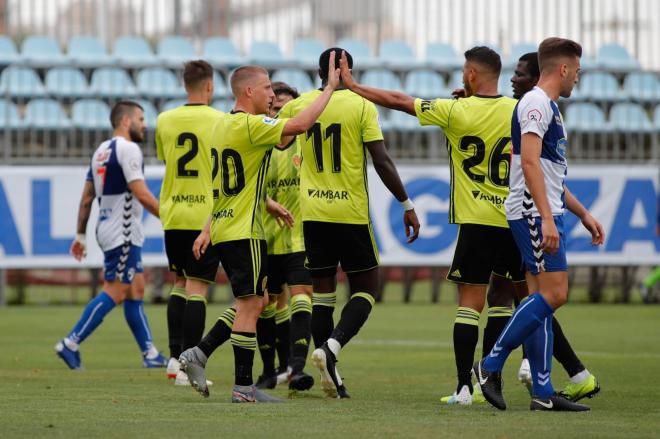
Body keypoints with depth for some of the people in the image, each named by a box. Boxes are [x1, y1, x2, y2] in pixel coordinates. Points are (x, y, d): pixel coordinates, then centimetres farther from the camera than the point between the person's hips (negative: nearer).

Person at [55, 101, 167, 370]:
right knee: (115, 293, -9)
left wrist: (81, 235, 21)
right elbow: (141, 194, -19)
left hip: (108, 228, 10)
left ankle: (150, 354, 13)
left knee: (136, 290, 11)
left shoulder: (101, 151, 15)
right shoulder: (128, 149, -12)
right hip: (123, 233, -10)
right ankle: (71, 343, -11)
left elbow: (86, 198, 17)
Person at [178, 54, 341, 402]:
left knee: (253, 303, 15)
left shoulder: (223, 125, 14)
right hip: (244, 232, -10)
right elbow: (300, 125, -23)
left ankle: (198, 354, 10)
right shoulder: (250, 125, -15)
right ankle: (243, 387, -3)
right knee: (249, 305, -5)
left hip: (222, 228, 10)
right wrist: (330, 87, -15)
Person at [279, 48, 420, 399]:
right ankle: (332, 347, -17)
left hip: (313, 212, 3)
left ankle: (330, 374, 7)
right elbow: (382, 162, -10)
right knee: (364, 289, 7)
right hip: (351, 212, -3)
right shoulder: (362, 107, -6)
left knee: (322, 292, 10)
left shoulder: (299, 106, 3)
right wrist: (407, 205, -4)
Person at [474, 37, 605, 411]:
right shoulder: (536, 103, -10)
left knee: (542, 298, 6)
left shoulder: (550, 107, 22)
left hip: (546, 214, 10)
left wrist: (583, 214, 29)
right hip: (534, 213, -10)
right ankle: (491, 366, -11)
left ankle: (542, 392, 4)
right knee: (553, 294, -14)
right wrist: (547, 218, -27)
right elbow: (529, 162, -21)